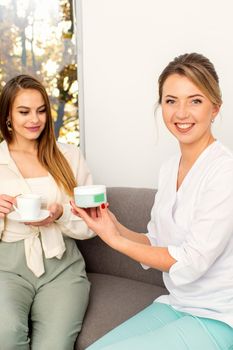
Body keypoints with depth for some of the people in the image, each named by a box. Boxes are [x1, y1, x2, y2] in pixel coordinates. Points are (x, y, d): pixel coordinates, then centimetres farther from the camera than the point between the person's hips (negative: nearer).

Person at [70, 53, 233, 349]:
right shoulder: (168, 169, 4)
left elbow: (191, 262, -20)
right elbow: (157, 245, 7)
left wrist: (115, 240, -15)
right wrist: (116, 227, -10)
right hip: (174, 305, 6)